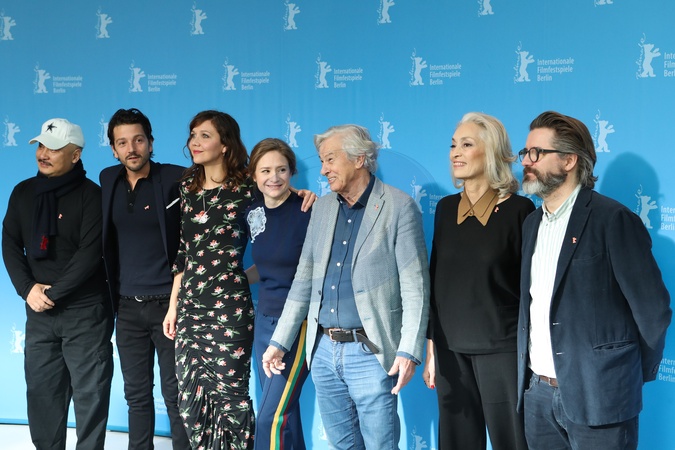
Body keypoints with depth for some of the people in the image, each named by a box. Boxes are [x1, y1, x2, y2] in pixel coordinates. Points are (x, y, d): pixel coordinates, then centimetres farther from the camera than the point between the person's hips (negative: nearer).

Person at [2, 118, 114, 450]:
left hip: (85, 311, -5)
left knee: (90, 392, 2)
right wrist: (27, 289, -8)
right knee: (41, 389, 9)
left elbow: (90, 253, -15)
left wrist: (54, 292, -15)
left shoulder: (90, 195, -9)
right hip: (39, 311, 5)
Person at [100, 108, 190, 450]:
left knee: (175, 394, 2)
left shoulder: (175, 179, -10)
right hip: (127, 307, 4)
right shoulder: (108, 180, 6)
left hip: (168, 303, -4)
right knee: (137, 394, 13)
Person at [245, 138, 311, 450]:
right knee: (283, 412, 12)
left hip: (299, 322, -7)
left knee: (270, 418, -7)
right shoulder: (254, 213, 6)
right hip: (264, 319, 7)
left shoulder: (308, 213, -14)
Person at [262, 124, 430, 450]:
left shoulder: (399, 207, -7)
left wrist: (409, 351, -18)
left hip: (370, 352, -6)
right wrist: (279, 342, 12)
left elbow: (415, 287, -10)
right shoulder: (323, 207, 11)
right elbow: (304, 279, 15)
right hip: (324, 350, 6)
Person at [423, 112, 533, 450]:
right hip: (452, 349, 5)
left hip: (502, 349, -4)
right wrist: (431, 347, 11)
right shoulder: (446, 208, 7)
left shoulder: (518, 209, -8)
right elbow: (436, 279, 10)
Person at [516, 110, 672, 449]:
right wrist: (529, 372, 10)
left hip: (596, 395, -6)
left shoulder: (613, 219, -11)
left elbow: (652, 308, -9)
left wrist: (635, 376, 1)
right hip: (537, 392, 6)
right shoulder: (531, 224, 11)